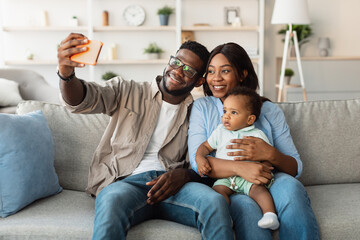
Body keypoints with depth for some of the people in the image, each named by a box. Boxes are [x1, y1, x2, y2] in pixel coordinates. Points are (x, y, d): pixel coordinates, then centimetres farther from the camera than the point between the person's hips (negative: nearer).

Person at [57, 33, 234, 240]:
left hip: (169, 184, 2)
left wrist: (183, 174, -13)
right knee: (113, 201, -39)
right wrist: (67, 73, -26)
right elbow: (82, 100, -2)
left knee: (216, 202, -29)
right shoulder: (128, 92, 13)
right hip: (125, 181, -2)